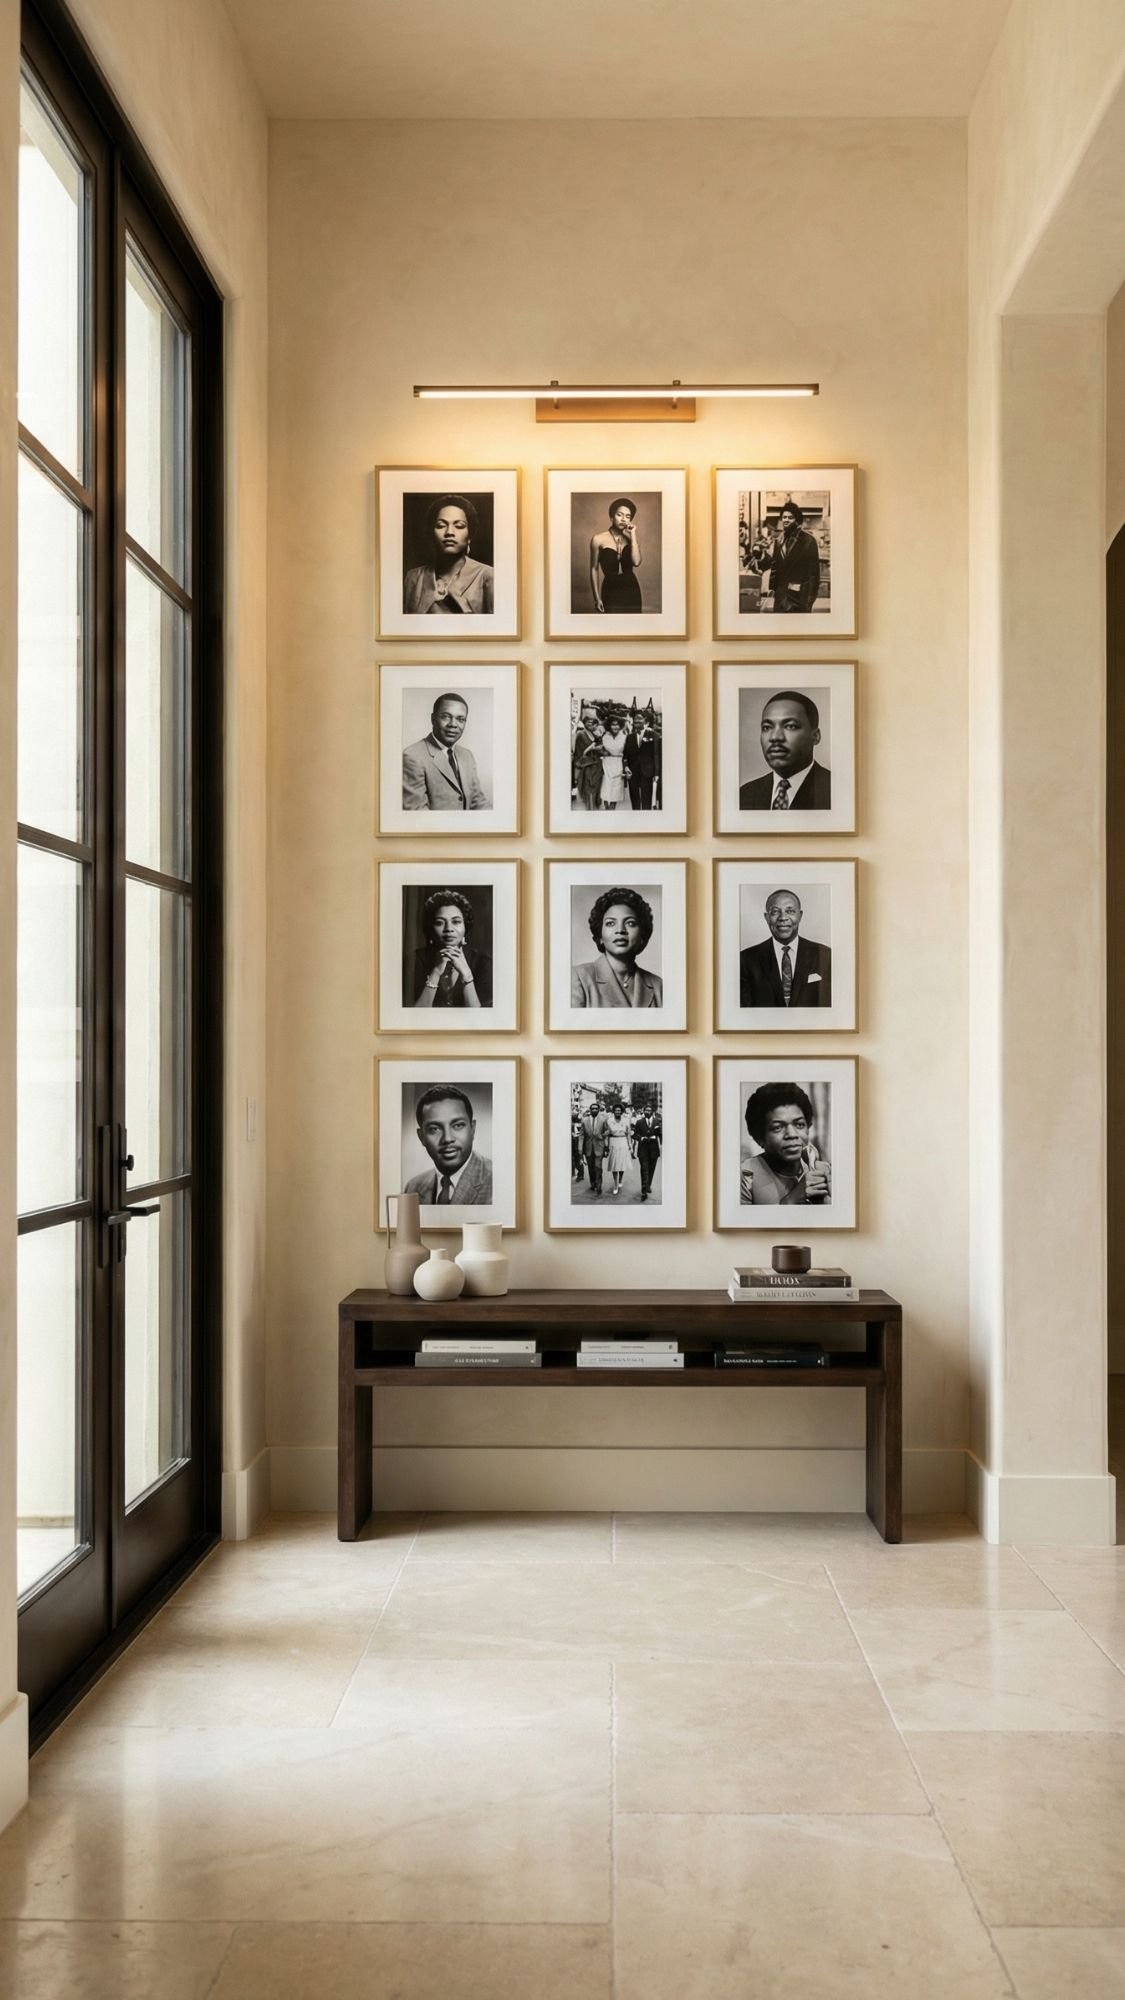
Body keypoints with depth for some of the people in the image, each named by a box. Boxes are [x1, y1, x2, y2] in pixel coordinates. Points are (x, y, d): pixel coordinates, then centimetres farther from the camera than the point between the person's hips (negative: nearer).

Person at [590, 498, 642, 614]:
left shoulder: (631, 539, 5)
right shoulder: (598, 539, -3)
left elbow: (636, 562, -14)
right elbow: (594, 569, 2)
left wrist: (633, 535, -10)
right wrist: (597, 597, -1)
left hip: (631, 590, 3)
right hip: (611, 591, -3)